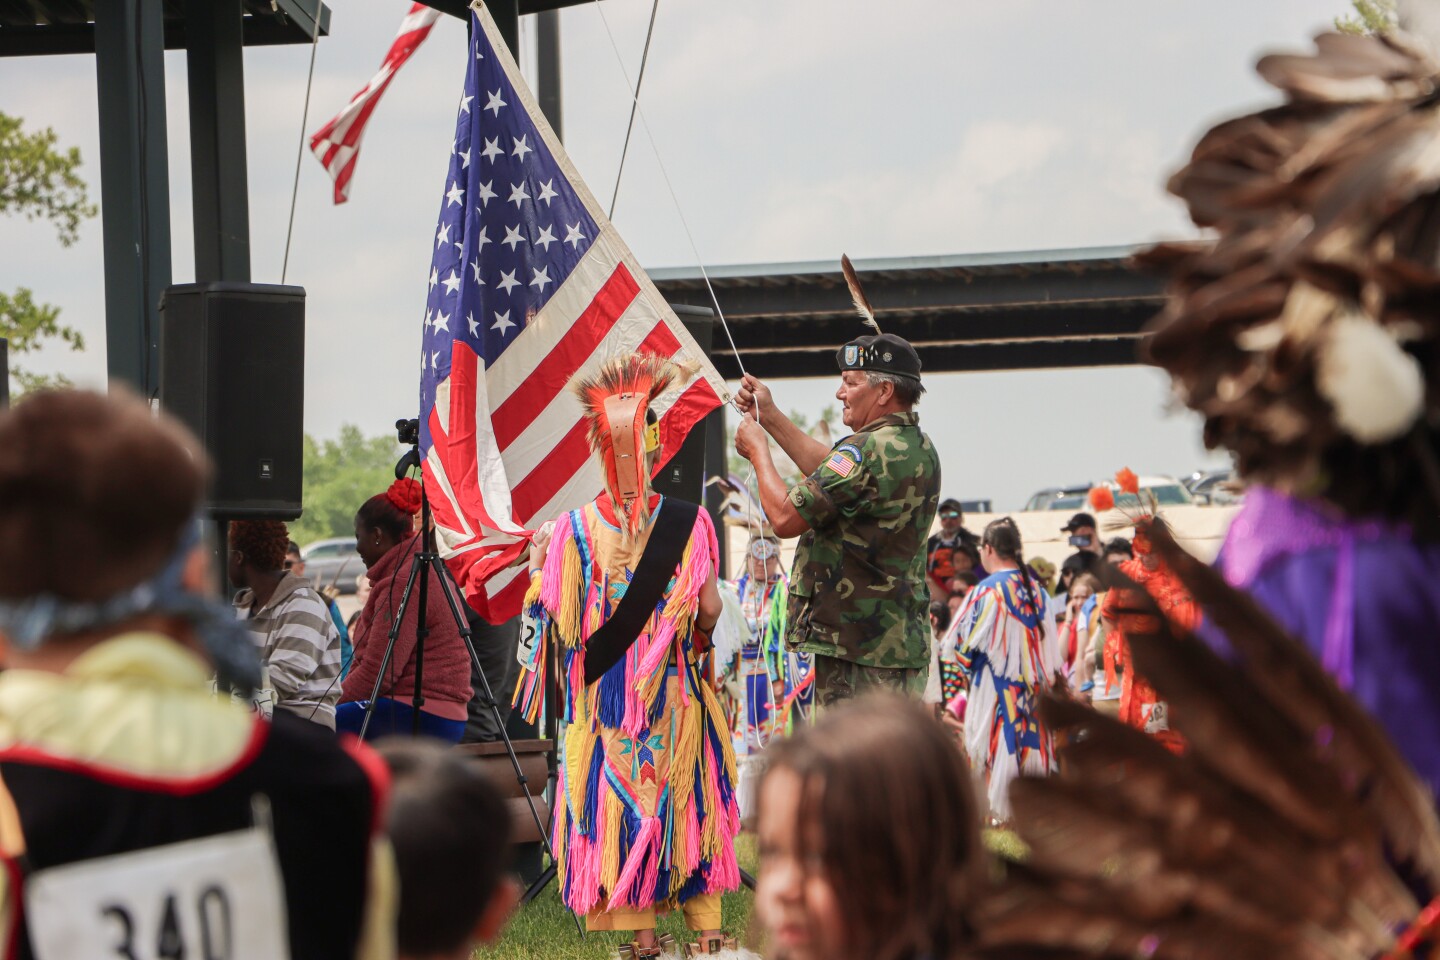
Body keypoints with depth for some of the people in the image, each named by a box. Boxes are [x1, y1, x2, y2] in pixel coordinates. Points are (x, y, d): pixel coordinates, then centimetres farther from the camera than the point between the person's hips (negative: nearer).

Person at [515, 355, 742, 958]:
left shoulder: (572, 529, -9)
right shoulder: (689, 523, -9)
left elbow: (557, 619, -6)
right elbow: (709, 613, -5)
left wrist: (536, 565, 9)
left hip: (605, 696, 0)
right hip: (675, 692, 0)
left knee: (617, 802, 6)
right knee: (687, 799, 10)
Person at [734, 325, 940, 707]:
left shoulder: (868, 450, -19)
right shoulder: (920, 449, 12)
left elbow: (785, 517, -17)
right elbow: (834, 474, 26)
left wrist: (758, 450, 0)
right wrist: (770, 417, 26)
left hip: (855, 647, -10)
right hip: (904, 643, 10)